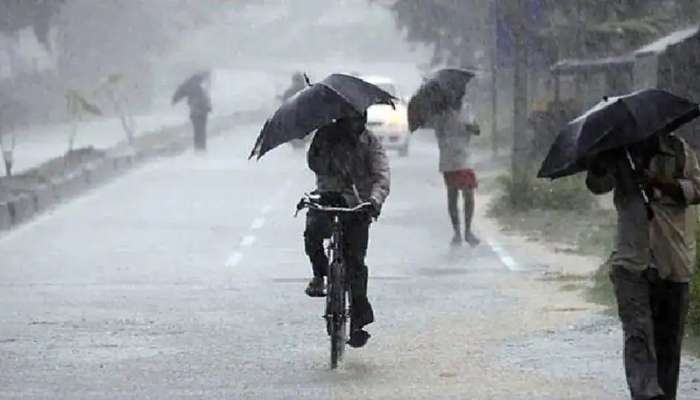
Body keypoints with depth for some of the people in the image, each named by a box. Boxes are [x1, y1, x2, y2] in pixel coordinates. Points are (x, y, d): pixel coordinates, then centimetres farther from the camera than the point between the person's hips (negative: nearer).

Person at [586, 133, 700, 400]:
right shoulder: (620, 155, 7)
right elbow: (597, 185, -3)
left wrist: (662, 183, -20)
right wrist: (598, 162, -21)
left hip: (674, 262, 1)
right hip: (632, 260, -1)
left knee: (668, 337, 7)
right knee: (638, 332, -15)